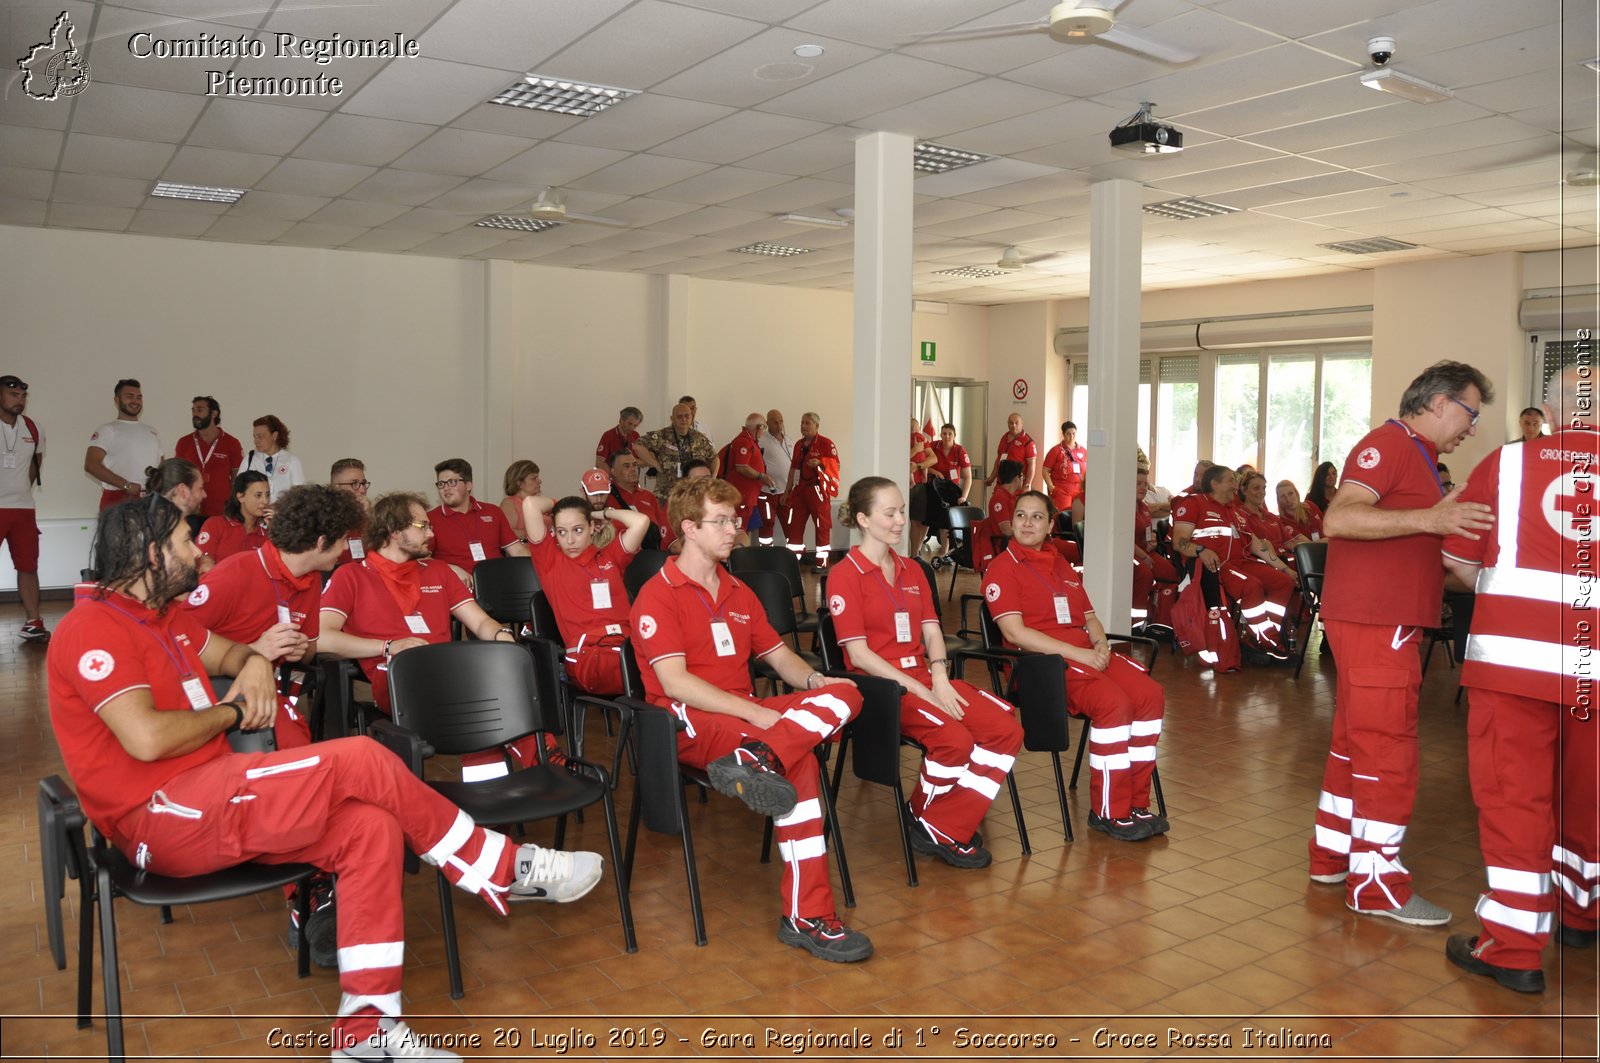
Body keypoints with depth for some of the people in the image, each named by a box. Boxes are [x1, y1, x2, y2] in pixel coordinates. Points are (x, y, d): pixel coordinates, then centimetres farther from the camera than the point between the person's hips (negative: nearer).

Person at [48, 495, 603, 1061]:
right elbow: (147, 738, -25)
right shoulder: (92, 629, -14)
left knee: (371, 827, -13)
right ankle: (507, 870, -5)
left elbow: (229, 652, 31)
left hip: (206, 802, 10)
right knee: (360, 762, -22)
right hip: (159, 819, -9)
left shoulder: (164, 615, 16)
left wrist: (255, 666, 5)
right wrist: (232, 711, -7)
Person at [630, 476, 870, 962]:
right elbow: (674, 683, -16)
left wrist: (812, 680, -5)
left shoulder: (738, 592, 20)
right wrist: (756, 713, -22)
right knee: (799, 763, -32)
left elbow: (778, 655, 20)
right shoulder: (658, 595, -5)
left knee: (844, 693, -21)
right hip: (688, 721, -7)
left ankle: (755, 759, -41)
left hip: (746, 711, 7)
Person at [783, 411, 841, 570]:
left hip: (818, 489, -6)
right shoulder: (799, 445, 15)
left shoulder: (826, 443, -6)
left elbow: (835, 465, -8)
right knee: (793, 524, 5)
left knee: (822, 525, -1)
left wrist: (820, 463, -25)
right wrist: (788, 490, 16)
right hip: (800, 489, 6)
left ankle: (822, 562, 7)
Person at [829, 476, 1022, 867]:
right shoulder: (845, 575, -5)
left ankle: (944, 830, -9)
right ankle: (924, 818, 0)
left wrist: (939, 679, -9)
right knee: (954, 739, -30)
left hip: (924, 676, 7)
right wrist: (919, 690, -16)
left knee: (1006, 730, -14)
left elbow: (932, 632, 11)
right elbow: (858, 653, -11)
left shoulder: (912, 570, 18)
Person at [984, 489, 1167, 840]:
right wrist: (1079, 653, -17)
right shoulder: (1003, 568, 0)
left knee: (1150, 694, -16)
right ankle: (1109, 812, -15)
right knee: (1114, 703, -29)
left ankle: (1135, 802, -7)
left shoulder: (1061, 566, 24)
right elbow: (1014, 632, -13)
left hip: (1087, 653, 7)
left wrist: (1101, 644, -2)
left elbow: (1089, 617, 24)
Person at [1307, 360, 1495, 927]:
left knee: (1356, 741, 16)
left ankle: (1332, 854, 27)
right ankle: (1376, 883, 3)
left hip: (1386, 620, 11)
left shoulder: (1416, 455, 20)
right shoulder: (1390, 443, -12)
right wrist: (1430, 519, -34)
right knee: (1387, 750, -5)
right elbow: (1338, 519, -28)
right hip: (1374, 621, -11)